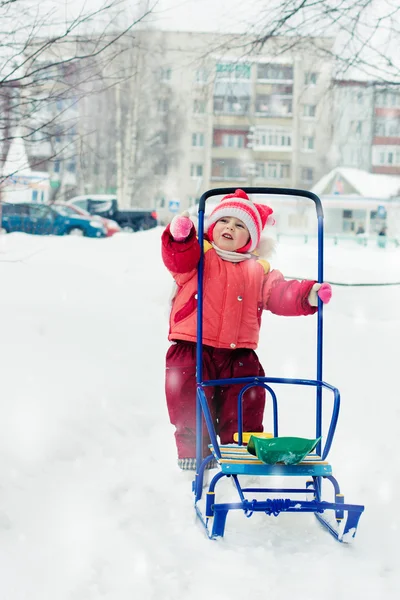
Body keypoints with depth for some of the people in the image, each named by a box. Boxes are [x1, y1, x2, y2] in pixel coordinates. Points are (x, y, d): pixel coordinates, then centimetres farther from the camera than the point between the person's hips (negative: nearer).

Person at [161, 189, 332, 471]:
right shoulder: (198, 256, 4)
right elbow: (180, 261, -16)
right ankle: (193, 457, 13)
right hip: (193, 351, -2)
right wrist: (180, 237, -38)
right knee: (191, 406, 0)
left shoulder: (258, 270, 12)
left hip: (239, 355, 3)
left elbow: (280, 294, 5)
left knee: (245, 410, 7)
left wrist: (306, 295, -15)